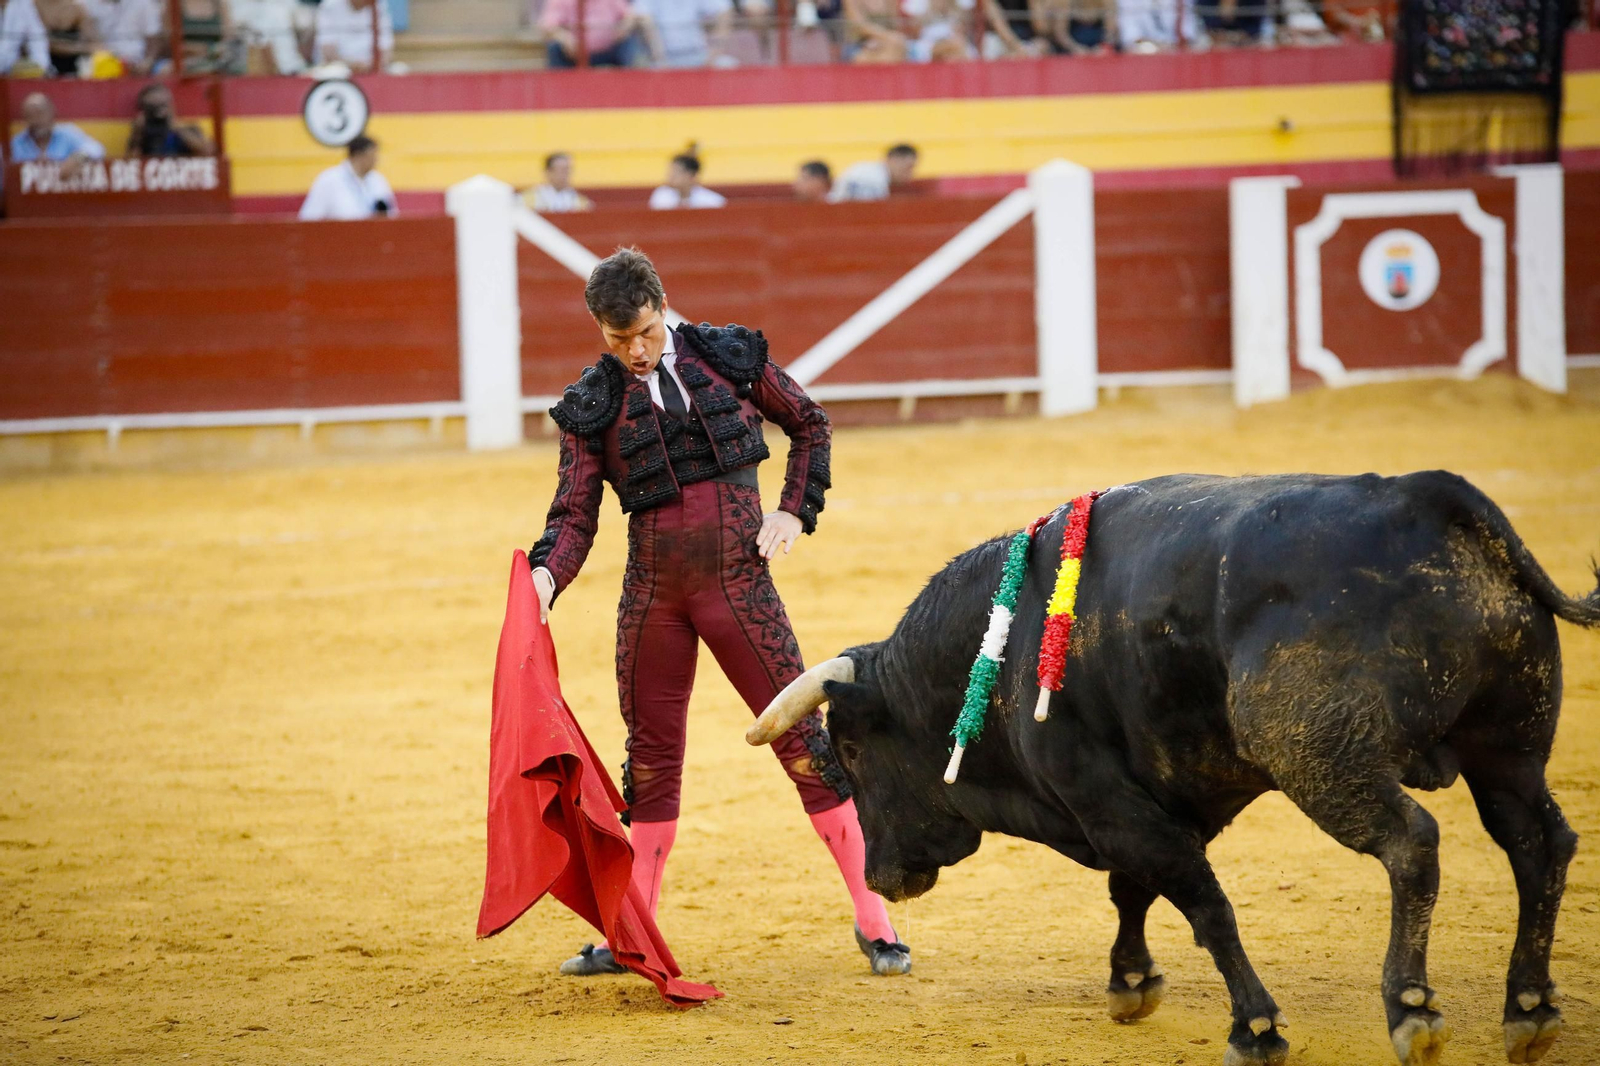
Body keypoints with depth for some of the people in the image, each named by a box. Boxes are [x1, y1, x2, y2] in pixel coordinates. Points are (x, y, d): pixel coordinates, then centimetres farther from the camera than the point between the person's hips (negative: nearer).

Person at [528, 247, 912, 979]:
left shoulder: (730, 358, 0)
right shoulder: (593, 408, -1)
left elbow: (809, 423, 14)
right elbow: (573, 517, -5)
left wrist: (795, 511, 2)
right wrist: (545, 576, -24)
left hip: (740, 587, -1)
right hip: (652, 598, 2)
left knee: (803, 742, -5)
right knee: (650, 759, 11)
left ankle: (873, 919, 2)